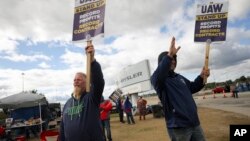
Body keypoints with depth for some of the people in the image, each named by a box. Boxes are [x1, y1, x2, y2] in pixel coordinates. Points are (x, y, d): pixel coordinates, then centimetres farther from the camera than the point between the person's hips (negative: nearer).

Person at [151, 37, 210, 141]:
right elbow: (157, 77, -34)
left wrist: (201, 77, 9)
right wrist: (169, 55, -41)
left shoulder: (180, 77, 16)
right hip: (178, 127, -7)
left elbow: (192, 88, 27)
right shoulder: (157, 79, -10)